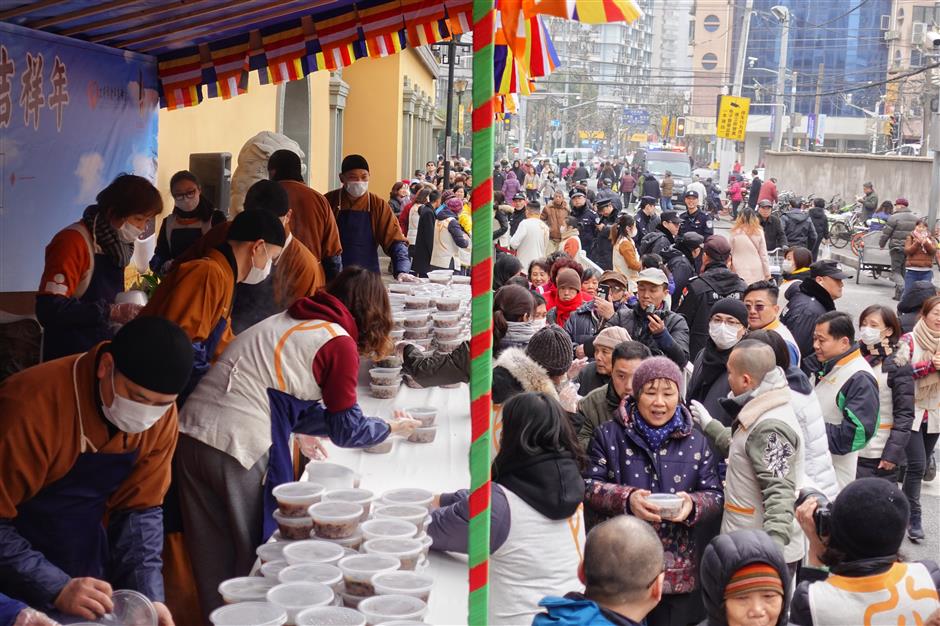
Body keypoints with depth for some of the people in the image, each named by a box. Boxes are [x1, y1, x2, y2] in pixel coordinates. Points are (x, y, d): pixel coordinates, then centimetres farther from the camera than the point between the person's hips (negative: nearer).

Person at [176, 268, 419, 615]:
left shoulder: (287, 321, 18)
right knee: (257, 560, 11)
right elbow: (345, 430, 3)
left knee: (213, 560, 18)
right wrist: (390, 427, 19)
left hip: (190, 433, 8)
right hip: (240, 449, -8)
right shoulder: (339, 343, -5)